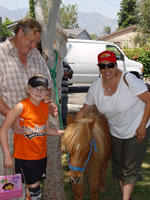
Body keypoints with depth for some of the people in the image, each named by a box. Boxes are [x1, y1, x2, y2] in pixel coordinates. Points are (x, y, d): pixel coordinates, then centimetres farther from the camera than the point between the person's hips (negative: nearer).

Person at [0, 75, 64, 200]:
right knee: (34, 188, 0)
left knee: (35, 186, 15)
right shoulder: (22, 106, -15)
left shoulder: (45, 107, 5)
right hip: (25, 156, -6)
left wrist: (64, 132, 8)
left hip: (41, 155, 6)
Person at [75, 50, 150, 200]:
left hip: (137, 130, -6)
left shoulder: (128, 80, -23)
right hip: (116, 132, 6)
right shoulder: (95, 86, -8)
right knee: (118, 166, 17)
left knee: (130, 168, -1)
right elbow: (84, 110, 2)